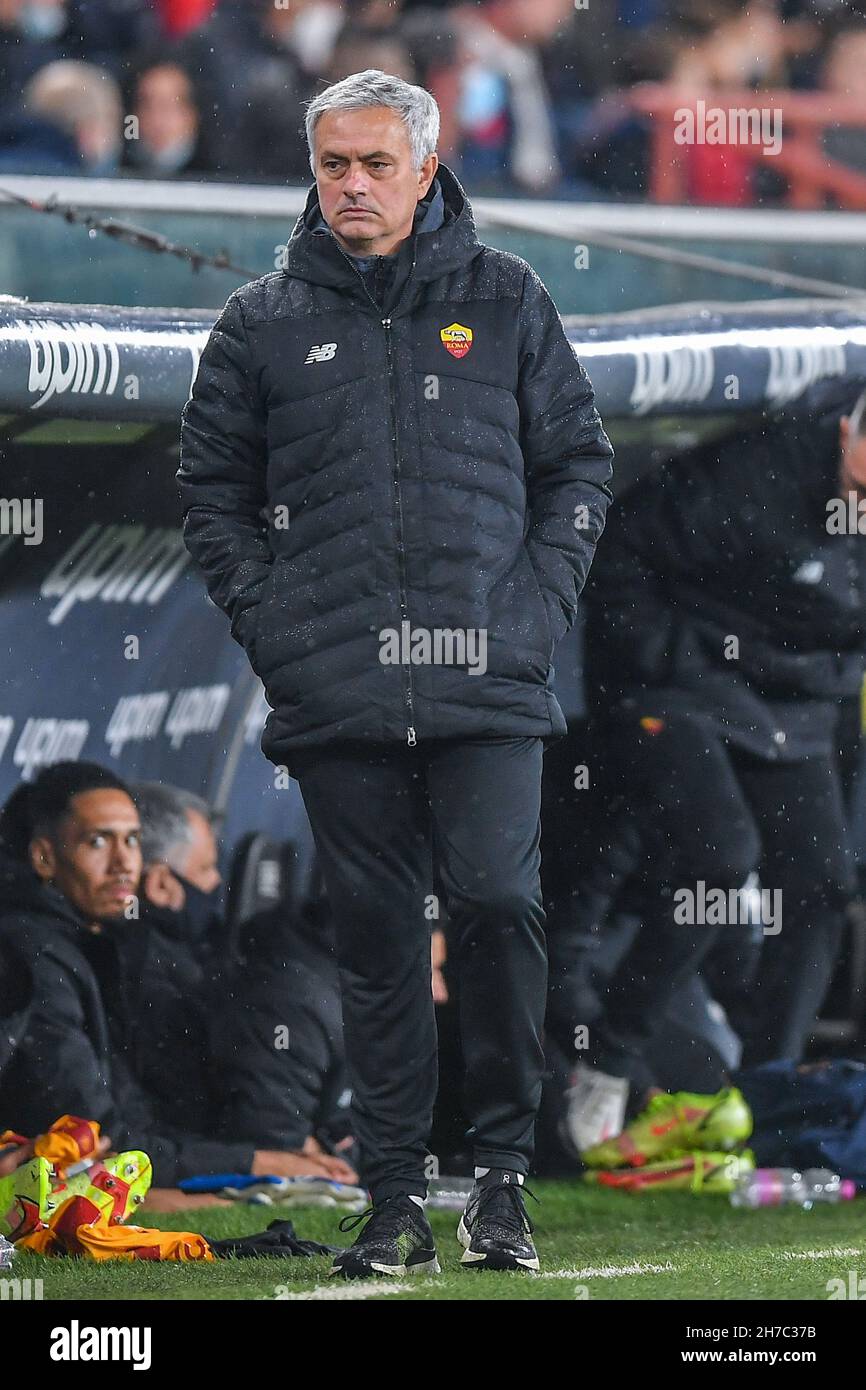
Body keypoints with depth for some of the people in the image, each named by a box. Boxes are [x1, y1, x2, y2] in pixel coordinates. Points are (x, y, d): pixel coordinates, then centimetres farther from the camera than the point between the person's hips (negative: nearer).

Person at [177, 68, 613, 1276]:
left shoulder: (504, 301, 8)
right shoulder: (263, 324, 9)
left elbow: (579, 460, 12)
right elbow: (212, 486, 14)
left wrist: (542, 601, 0)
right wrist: (265, 616, 1)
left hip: (488, 681, -1)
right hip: (336, 694, 1)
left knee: (500, 904, -11)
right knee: (376, 938, 3)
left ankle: (502, 1177, 1)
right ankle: (395, 1198, 8)